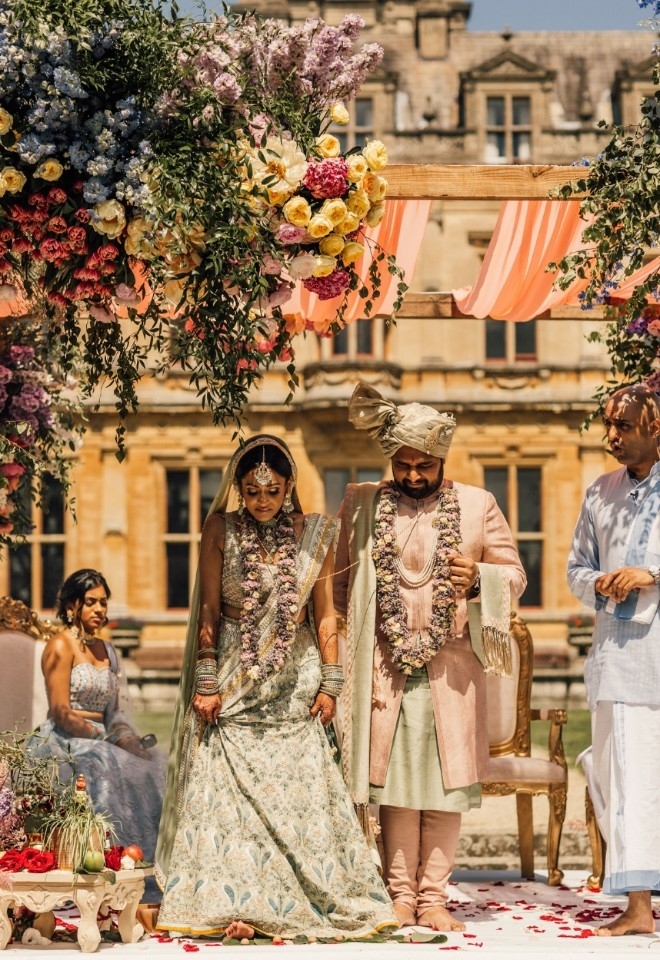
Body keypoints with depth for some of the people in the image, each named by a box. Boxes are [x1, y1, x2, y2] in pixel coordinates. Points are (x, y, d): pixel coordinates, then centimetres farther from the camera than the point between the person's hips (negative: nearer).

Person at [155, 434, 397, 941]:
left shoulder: (314, 534, 0)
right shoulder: (221, 530, -2)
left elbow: (325, 613, 3)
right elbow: (208, 611, -1)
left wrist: (329, 683, -1)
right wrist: (206, 682, -6)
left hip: (293, 683, 1)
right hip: (234, 680, -1)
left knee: (297, 787, -1)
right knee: (229, 786, -4)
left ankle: (294, 901, 8)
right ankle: (232, 904, 1)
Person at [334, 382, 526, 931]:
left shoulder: (478, 506, 6)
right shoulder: (362, 505, 8)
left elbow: (515, 575, 7)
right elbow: (343, 582, 16)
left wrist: (478, 580, -13)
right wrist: (360, 630, 6)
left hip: (452, 669, 0)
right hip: (387, 669, 0)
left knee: (446, 783, -1)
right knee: (395, 780, 0)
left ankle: (434, 897, 5)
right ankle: (401, 895, 7)